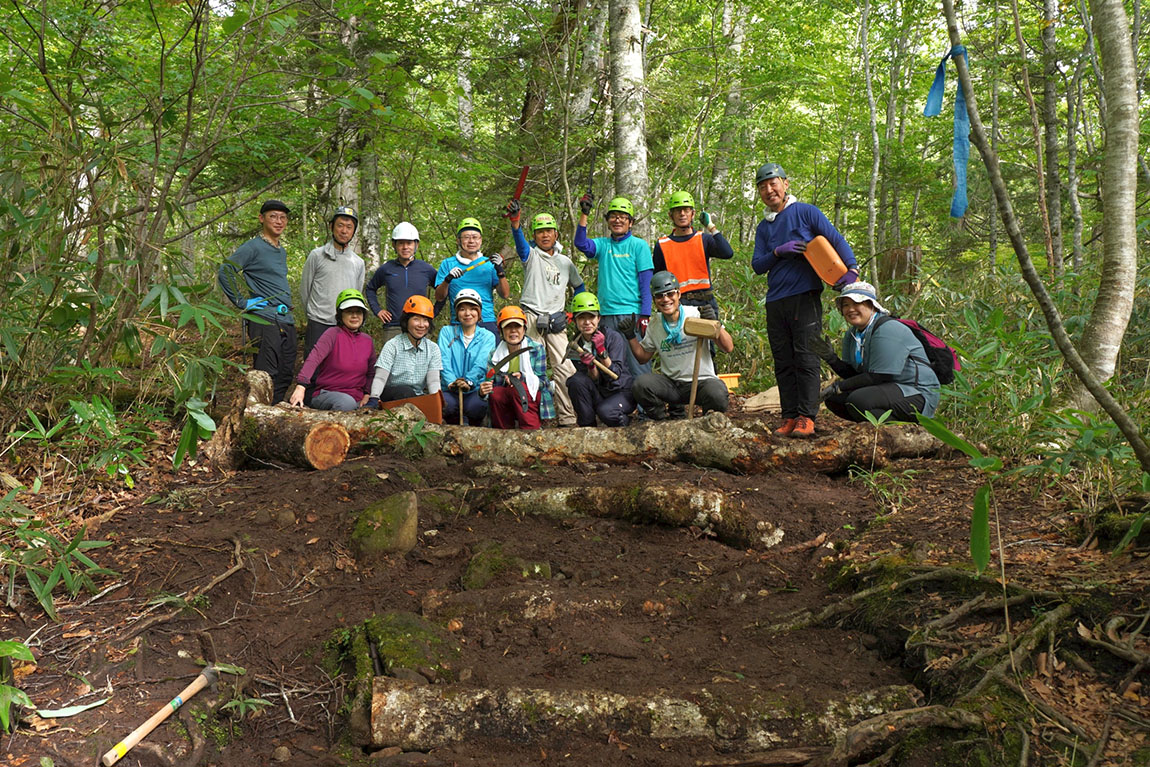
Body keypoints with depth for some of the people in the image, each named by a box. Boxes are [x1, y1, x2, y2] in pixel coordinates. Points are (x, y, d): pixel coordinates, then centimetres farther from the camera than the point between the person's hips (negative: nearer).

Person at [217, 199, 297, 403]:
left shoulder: (282, 251, 20)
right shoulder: (253, 247, -6)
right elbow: (225, 271, -15)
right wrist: (242, 302, -15)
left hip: (287, 321, 8)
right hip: (264, 322, -8)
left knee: (285, 375, 10)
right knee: (266, 377, -9)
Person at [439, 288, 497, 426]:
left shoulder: (487, 336, 10)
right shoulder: (446, 332, 13)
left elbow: (481, 364, -7)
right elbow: (444, 360, -2)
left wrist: (468, 381, -27)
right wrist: (451, 382, -21)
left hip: (476, 390, 0)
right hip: (451, 390, 1)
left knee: (476, 406, -33)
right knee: (443, 405, -32)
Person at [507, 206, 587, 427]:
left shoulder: (565, 262, 17)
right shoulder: (531, 255, 5)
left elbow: (579, 286, 31)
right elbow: (520, 240, -17)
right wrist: (514, 219, -36)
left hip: (556, 322, 3)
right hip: (531, 319, -3)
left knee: (565, 367, -5)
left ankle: (568, 417, -1)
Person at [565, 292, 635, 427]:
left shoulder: (613, 337, -13)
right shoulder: (576, 345, -2)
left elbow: (615, 375, -18)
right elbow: (594, 379, -6)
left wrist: (602, 351, -28)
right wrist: (590, 366, -27)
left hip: (623, 392, -4)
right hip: (599, 394, 4)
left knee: (604, 410, -34)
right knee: (576, 380, -24)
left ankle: (626, 422, 2)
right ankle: (587, 426, -9)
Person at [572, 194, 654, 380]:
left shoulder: (639, 245, 3)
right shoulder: (603, 245, 13)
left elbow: (646, 283, -3)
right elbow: (581, 243, -7)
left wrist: (645, 315, -11)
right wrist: (584, 214, -15)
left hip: (631, 314, -4)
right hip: (606, 315, 4)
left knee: (636, 362, -7)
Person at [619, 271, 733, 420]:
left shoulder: (698, 314, -6)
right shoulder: (654, 325, 6)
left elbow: (728, 348, -8)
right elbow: (643, 357, 17)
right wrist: (631, 337, 2)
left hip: (702, 380, -3)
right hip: (671, 383, 3)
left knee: (717, 396, -35)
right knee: (640, 384, -24)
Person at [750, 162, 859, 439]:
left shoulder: (805, 212, 4)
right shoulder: (764, 227, 17)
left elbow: (836, 239, -3)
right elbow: (757, 265, 9)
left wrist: (851, 268, -18)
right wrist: (779, 252, -10)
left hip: (805, 297, -5)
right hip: (775, 302, 5)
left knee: (806, 359, -9)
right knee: (783, 364, 5)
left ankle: (806, 418, -8)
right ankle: (790, 418, 8)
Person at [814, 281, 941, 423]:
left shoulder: (888, 329, -18)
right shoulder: (852, 334, 9)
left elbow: (878, 377, -22)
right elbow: (851, 373, 8)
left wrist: (839, 386, -17)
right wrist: (831, 358, -10)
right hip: (886, 388, 10)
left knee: (858, 400, -31)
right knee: (833, 398, -1)